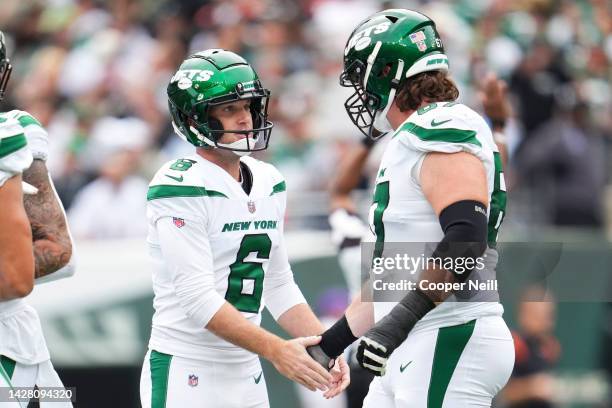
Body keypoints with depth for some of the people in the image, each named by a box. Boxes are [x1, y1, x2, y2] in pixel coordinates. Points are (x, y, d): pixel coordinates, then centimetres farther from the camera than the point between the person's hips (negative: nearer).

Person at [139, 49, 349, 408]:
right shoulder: (181, 188, -14)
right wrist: (275, 350, -24)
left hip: (247, 376, 8)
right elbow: (198, 298, -21)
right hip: (187, 377, -7)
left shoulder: (269, 183, 11)